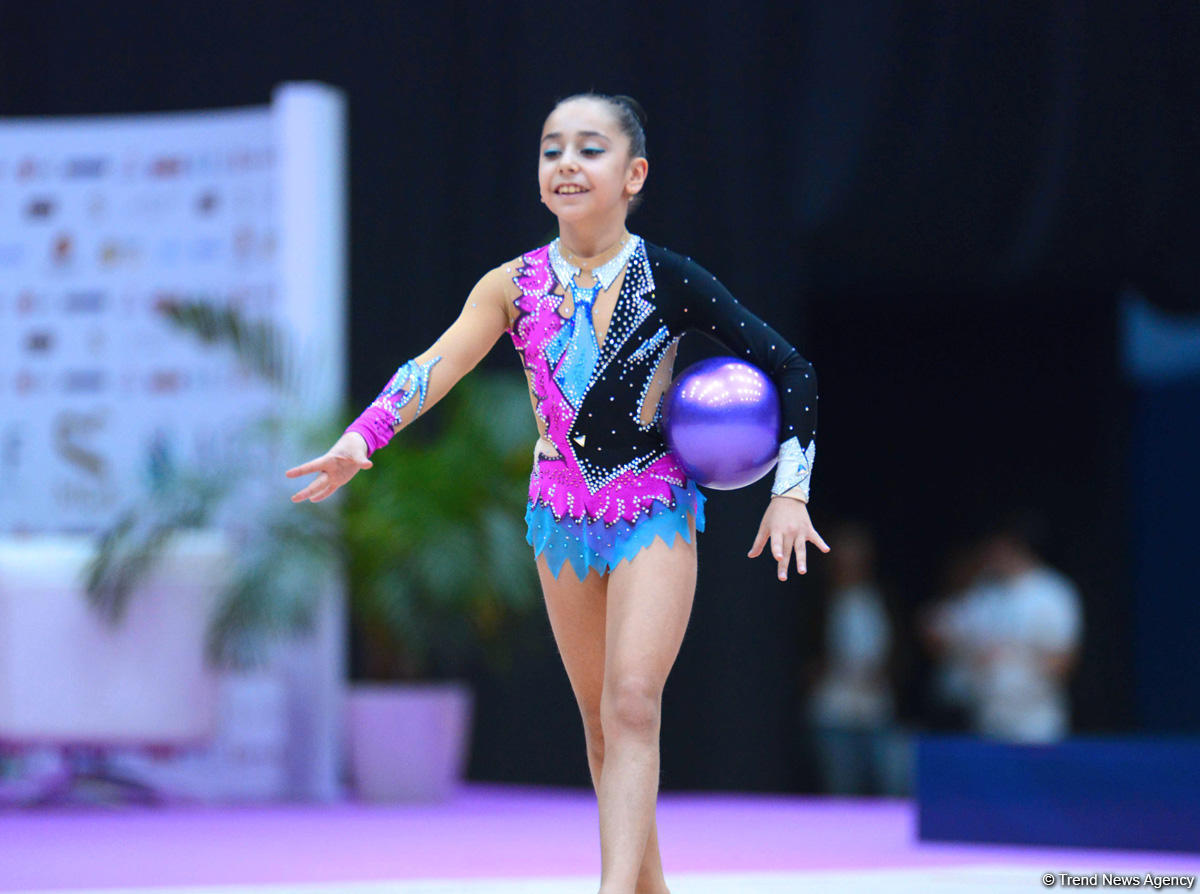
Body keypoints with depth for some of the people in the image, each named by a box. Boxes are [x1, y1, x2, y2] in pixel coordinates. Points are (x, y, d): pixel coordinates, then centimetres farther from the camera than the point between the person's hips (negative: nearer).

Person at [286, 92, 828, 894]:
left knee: (632, 706, -18)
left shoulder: (670, 281, -12)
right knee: (599, 719, 11)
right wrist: (360, 440, -34)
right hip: (562, 516, 4)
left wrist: (790, 491, -11)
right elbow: (437, 367, -18)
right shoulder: (515, 286, -5)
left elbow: (790, 371, -8)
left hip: (656, 511, -4)